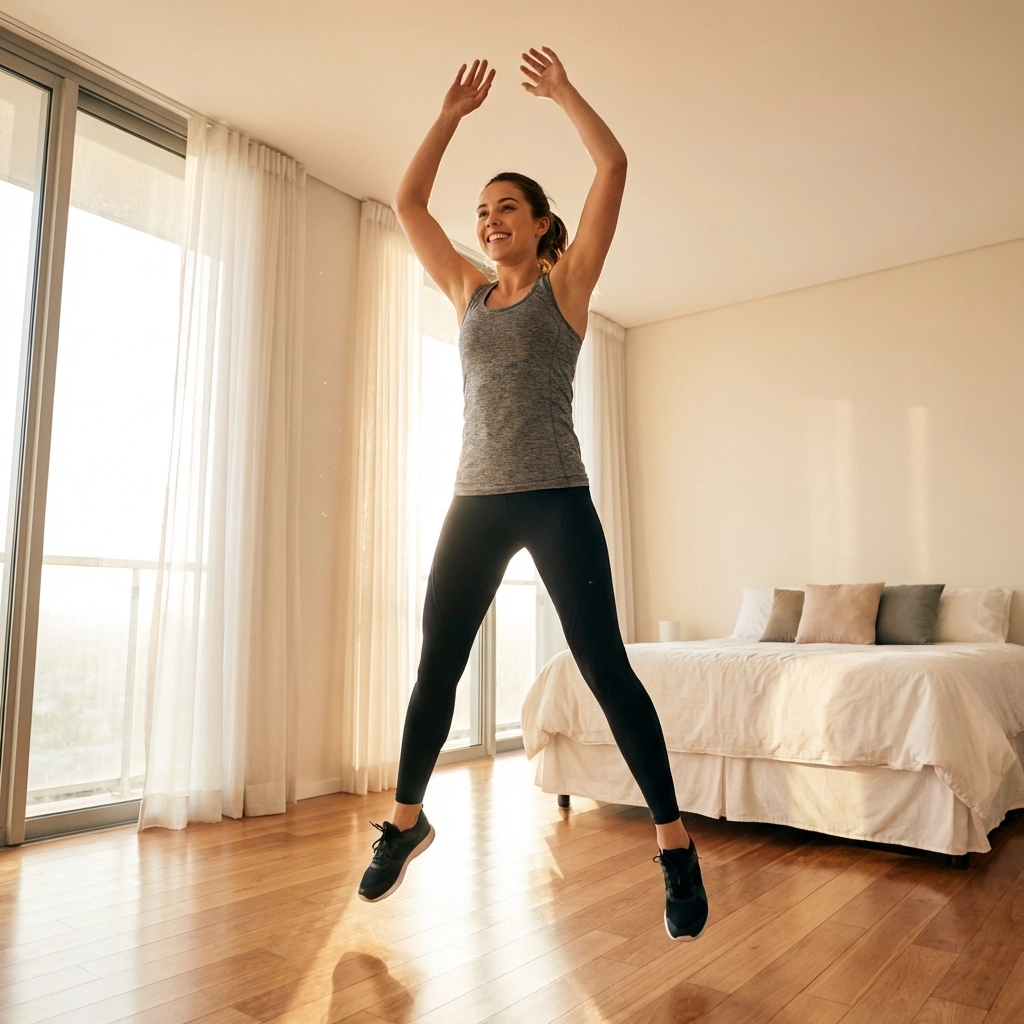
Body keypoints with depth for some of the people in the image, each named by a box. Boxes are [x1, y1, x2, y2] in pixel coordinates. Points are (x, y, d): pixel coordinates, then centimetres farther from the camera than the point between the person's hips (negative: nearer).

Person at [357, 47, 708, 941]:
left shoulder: (566, 286, 6)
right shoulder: (468, 293, 17)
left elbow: (614, 167, 0)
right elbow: (408, 202, 19)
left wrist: (562, 91, 11)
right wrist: (453, 114, 19)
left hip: (557, 501, -4)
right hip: (477, 502, 4)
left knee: (606, 669, -5)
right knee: (436, 669, 8)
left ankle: (675, 843, 7)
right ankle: (407, 819, 27)